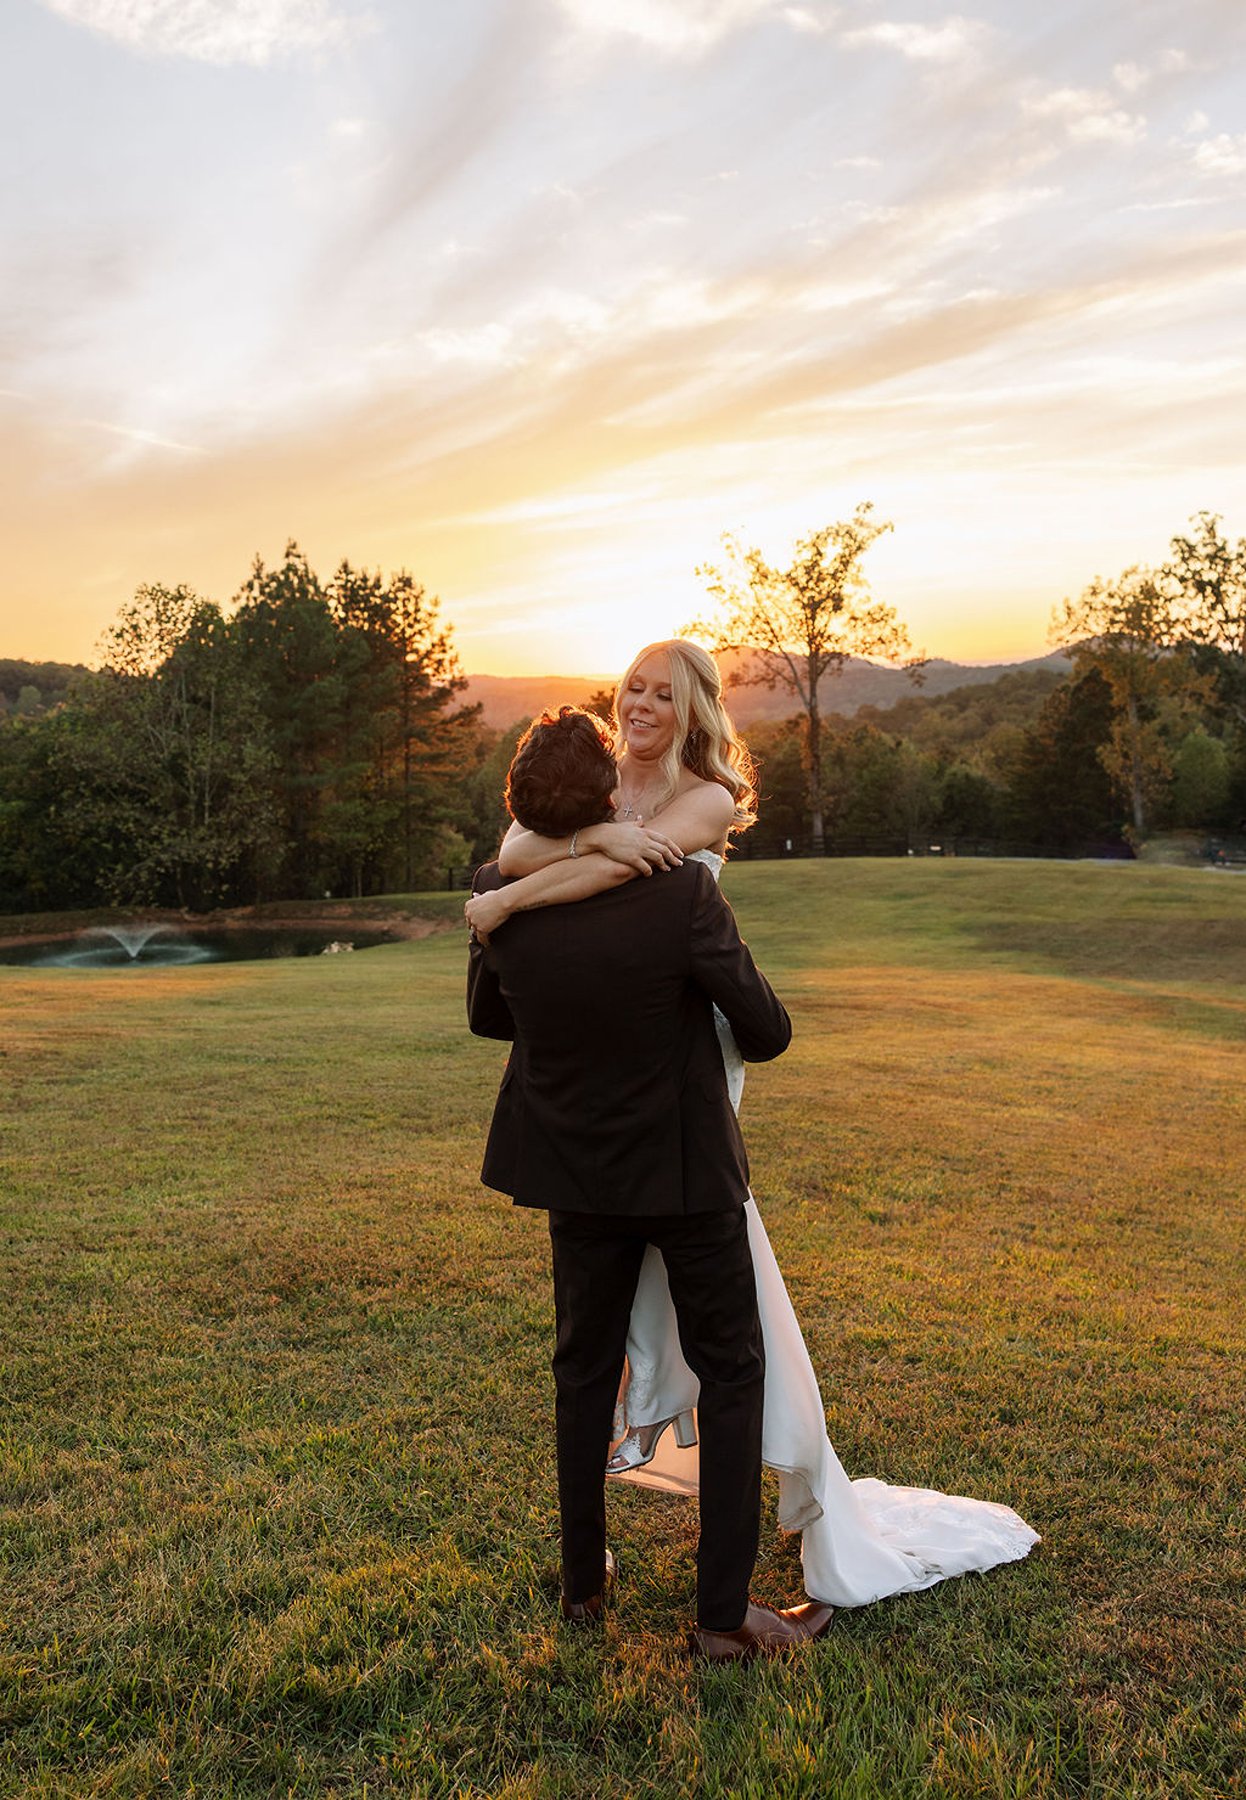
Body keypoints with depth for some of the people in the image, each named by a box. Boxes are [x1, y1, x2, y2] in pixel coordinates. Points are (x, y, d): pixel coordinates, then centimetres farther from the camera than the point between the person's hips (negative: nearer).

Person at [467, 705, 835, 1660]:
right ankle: (725, 1609, 17)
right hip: (686, 1169, -4)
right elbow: (768, 1032, -15)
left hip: (577, 1169, 4)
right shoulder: (683, 892, -24)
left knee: (585, 1372, 20)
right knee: (731, 1373, 12)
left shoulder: (502, 897, -12)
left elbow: (487, 1016, 6)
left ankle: (584, 1581, 35)